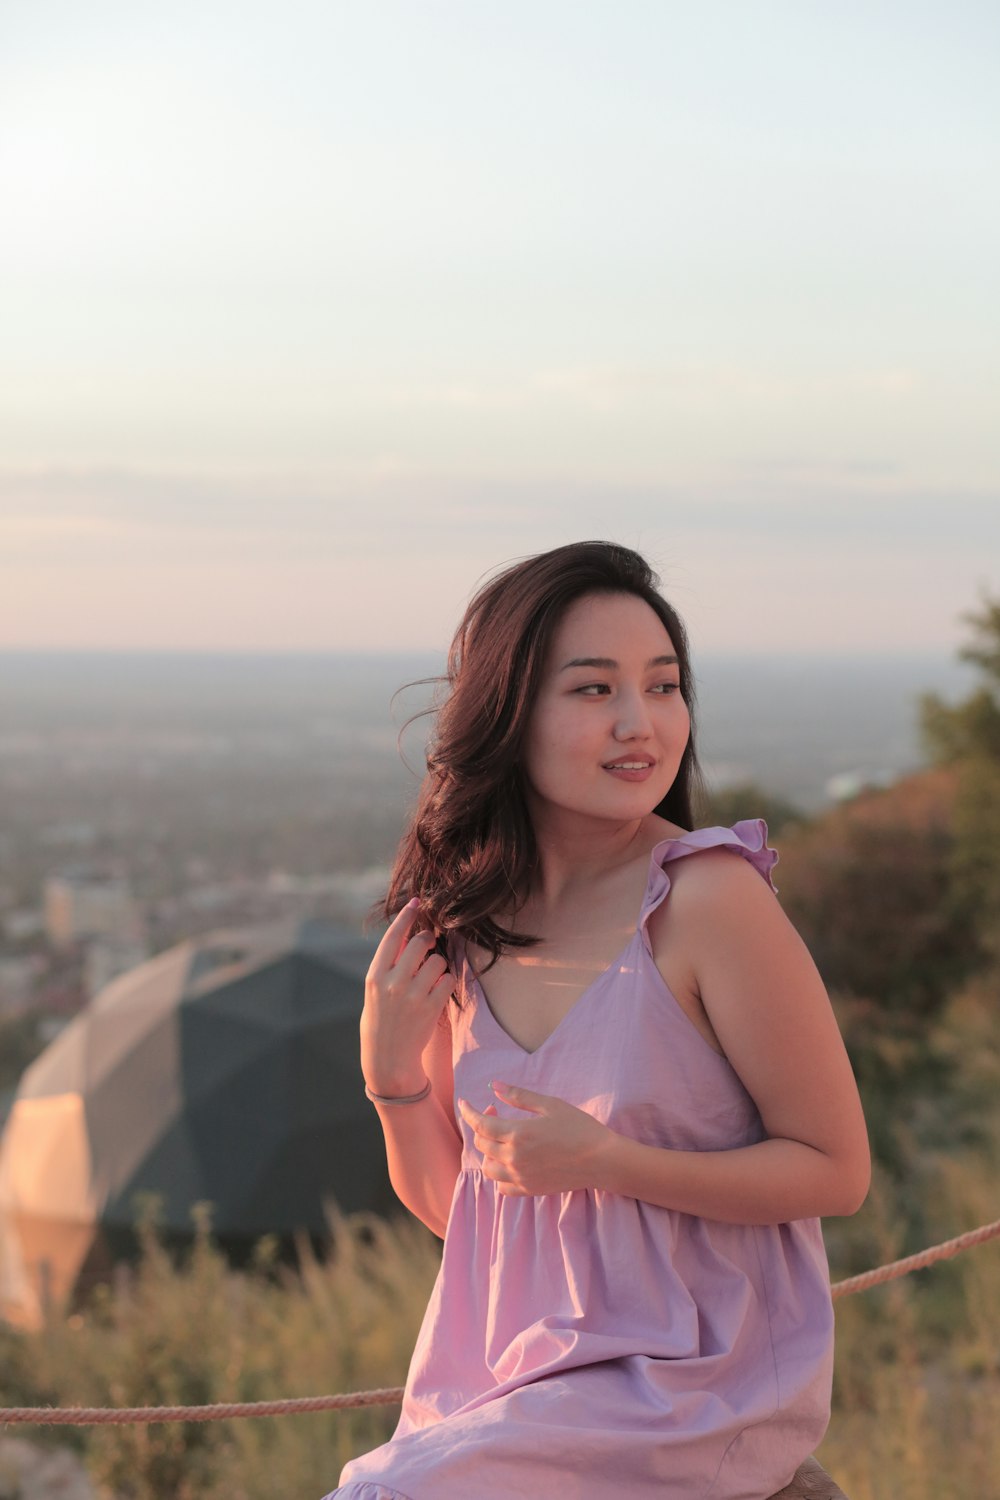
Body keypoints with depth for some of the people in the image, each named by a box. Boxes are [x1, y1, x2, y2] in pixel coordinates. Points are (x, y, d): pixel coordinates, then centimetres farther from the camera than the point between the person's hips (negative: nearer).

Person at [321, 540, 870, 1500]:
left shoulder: (708, 897, -15)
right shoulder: (458, 921, 1)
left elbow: (835, 1170, -10)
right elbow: (451, 1205, 10)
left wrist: (604, 1160, -20)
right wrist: (391, 1076, -8)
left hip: (695, 1380, -5)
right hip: (509, 1368, 5)